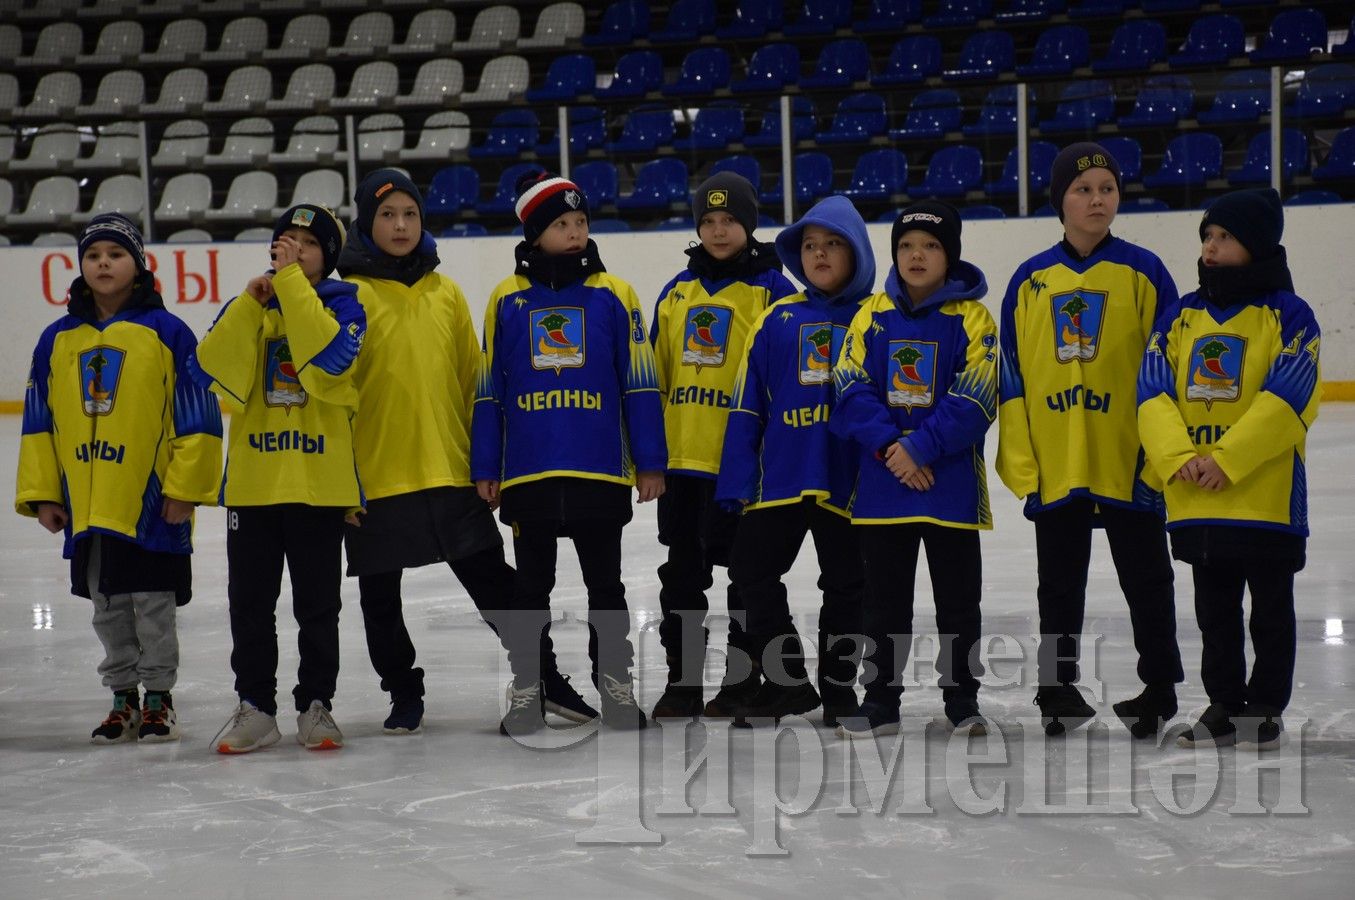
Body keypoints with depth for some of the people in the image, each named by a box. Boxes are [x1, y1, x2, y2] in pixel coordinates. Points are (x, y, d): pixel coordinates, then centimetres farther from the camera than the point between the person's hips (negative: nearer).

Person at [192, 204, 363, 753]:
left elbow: (330, 356, -21)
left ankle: (316, 704, 15)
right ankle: (255, 706, 16)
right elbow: (211, 372, -6)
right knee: (249, 603, 6)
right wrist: (250, 303, -13)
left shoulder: (342, 302, 1)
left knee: (318, 605, 5)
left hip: (320, 481, -3)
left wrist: (290, 280, -18)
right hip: (252, 481, 3)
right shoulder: (248, 306, 9)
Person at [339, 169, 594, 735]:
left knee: (491, 578, 5)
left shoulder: (445, 293, 8)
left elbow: (471, 380, 12)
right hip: (375, 473, -2)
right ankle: (404, 694, 25)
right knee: (380, 594, 9)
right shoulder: (350, 294, -4)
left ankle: (545, 675, 15)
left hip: (450, 469, 2)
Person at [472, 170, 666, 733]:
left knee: (606, 584, 9)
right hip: (528, 472, 1)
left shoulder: (614, 295, 1)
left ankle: (615, 683, 19)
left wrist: (650, 461, -1)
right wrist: (484, 469, 3)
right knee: (531, 586, 10)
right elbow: (488, 391, 6)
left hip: (601, 472, -1)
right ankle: (526, 689, 19)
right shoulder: (507, 300, 3)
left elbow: (640, 385, 2)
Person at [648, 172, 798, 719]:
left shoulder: (772, 290, -5)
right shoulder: (678, 291, 11)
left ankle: (743, 679, 15)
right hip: (681, 455, 5)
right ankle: (683, 679, 20)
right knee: (682, 572, 11)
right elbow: (656, 375, 16)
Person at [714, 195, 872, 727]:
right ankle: (787, 679, 15)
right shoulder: (777, 320, 6)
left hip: (848, 480, -2)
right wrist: (739, 480, 0)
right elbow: (748, 406, 5)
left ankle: (837, 686, 22)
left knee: (845, 584, 8)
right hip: (781, 477, 3)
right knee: (751, 569, 3)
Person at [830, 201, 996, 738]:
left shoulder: (971, 319, -4)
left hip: (951, 481, -3)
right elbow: (851, 390, -1)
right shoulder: (872, 316, 5)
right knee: (884, 597, 9)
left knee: (958, 596, 7)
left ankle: (962, 699, 18)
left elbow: (975, 403, -11)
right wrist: (889, 444, -14)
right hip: (881, 483, 3)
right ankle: (880, 699, 18)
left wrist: (920, 448, -18)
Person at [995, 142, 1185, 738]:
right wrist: (1020, 463, 1)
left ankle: (1160, 686, 20)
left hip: (1129, 461, -2)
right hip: (1054, 466, 2)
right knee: (1059, 583, 12)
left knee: (1145, 578, 8)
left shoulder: (1143, 272, -1)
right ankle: (1058, 687, 24)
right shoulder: (1030, 281, 5)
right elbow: (1011, 380, 7)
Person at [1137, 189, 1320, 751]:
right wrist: (1180, 457, -15)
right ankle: (1225, 704, 25)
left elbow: (1285, 398, -15)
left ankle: (1265, 709, 17)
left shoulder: (1289, 316, -5)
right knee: (1215, 612, 14)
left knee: (1270, 612, 7)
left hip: (1267, 496, -5)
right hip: (1194, 502, 5)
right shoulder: (1180, 318, 9)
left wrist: (1226, 460, -22)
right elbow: (1152, 393, 0)